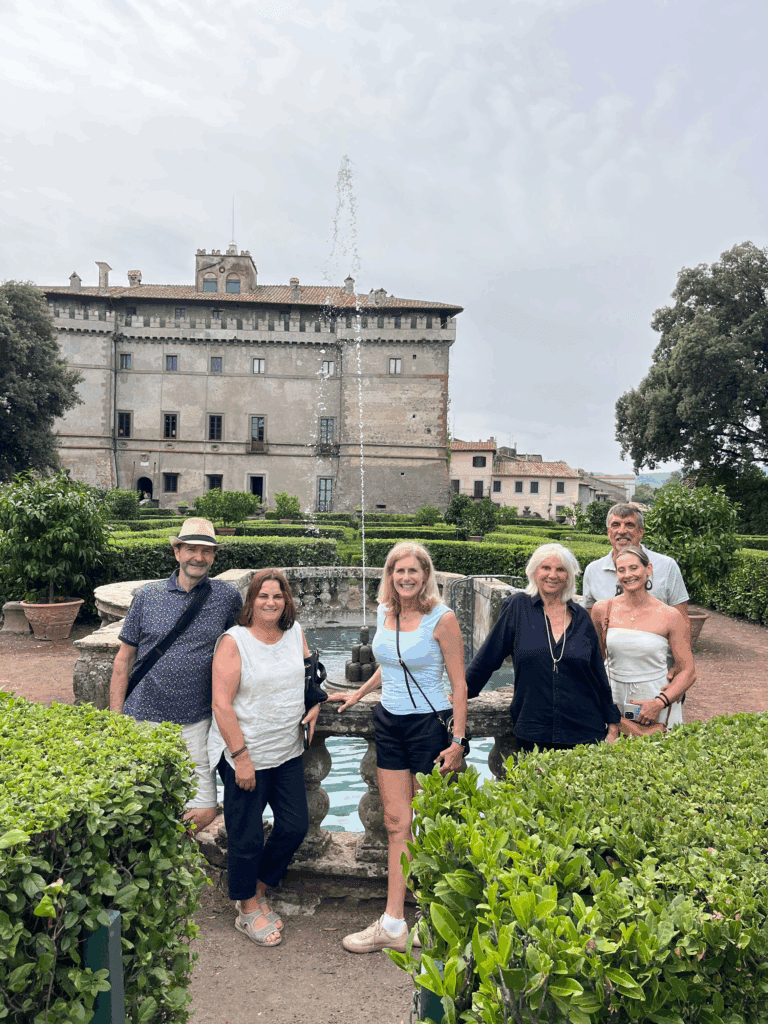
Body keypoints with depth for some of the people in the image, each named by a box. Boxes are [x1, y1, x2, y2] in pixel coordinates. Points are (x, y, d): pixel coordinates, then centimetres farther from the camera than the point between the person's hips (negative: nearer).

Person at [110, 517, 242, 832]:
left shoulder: (227, 597, -1)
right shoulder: (147, 596, 1)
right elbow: (124, 659, 6)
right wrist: (115, 718, 2)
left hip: (195, 723, 0)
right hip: (142, 719, 0)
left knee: (204, 811, 2)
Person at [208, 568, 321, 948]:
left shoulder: (295, 632, 2)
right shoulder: (234, 641, -14)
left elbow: (311, 671, 20)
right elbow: (222, 704, -16)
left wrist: (315, 705, 2)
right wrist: (241, 756, -18)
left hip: (288, 751, 6)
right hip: (244, 755, -6)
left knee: (295, 827, 11)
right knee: (247, 837, 7)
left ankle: (256, 891, 35)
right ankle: (248, 911, 31)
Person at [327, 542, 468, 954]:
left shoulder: (442, 618, -13)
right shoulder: (384, 613, 4)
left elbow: (459, 683, -10)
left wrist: (457, 741, -12)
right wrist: (358, 693, 22)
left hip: (430, 724, -5)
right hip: (389, 723, 5)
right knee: (396, 823, 8)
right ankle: (393, 924, 16)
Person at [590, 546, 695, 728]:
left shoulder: (670, 616, -8)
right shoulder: (602, 610, -2)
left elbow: (688, 672, -5)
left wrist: (660, 703, -16)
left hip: (656, 701, -1)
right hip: (614, 701, 2)